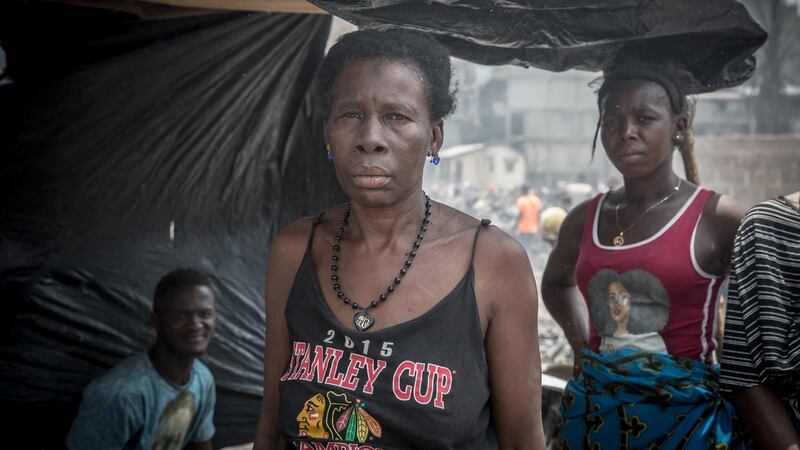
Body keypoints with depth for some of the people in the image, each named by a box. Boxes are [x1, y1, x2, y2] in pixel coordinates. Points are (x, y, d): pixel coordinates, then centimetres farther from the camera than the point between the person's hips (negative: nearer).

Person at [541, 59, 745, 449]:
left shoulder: (718, 217, -10)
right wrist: (582, 343, 10)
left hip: (686, 415, -4)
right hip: (592, 410, 4)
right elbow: (556, 282, 22)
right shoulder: (584, 219, 3)